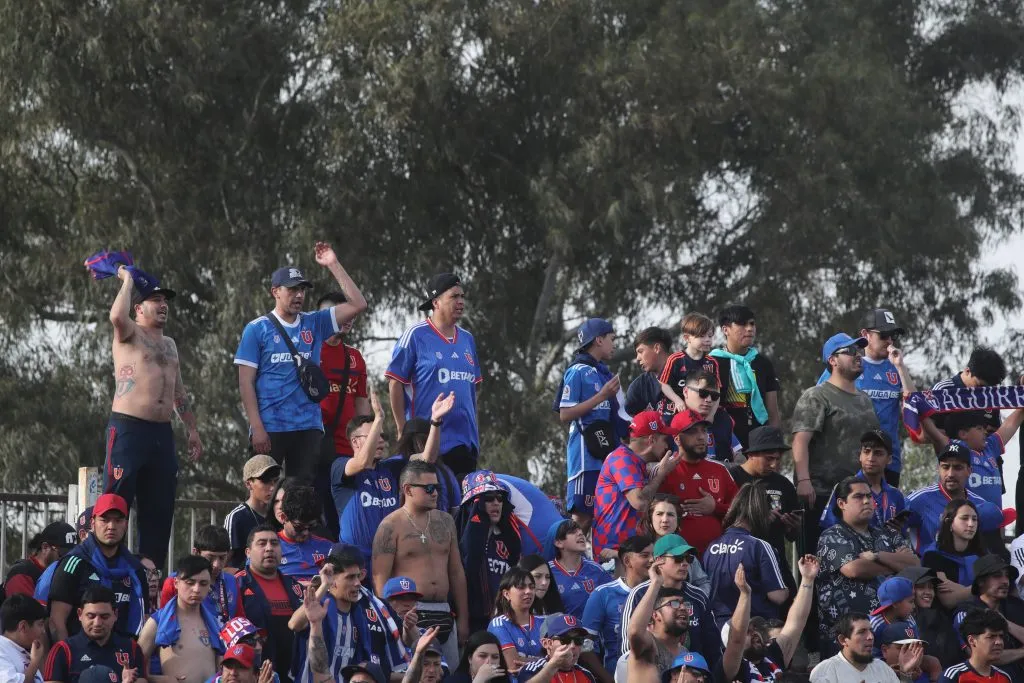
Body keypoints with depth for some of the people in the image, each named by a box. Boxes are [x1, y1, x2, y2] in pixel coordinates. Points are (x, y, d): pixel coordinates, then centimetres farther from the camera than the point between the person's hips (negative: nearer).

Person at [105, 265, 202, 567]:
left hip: (162, 434, 7)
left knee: (159, 509, 6)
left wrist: (192, 429, 21)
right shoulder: (130, 334, 1)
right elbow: (117, 316, -24)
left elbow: (179, 391, 27)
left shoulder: (169, 344, 22)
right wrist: (128, 279, -11)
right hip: (128, 430, -7)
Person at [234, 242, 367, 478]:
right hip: (269, 429, -3)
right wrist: (257, 428, -11)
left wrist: (333, 265, 1)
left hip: (309, 428, 3)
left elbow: (357, 304, 5)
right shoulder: (257, 329, 1)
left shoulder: (314, 324, 11)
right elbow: (246, 382, -2)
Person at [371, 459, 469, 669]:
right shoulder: (391, 526, -3)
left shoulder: (445, 521, 15)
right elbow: (380, 579, -8)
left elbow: (456, 572, 19)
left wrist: (463, 619, 16)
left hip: (443, 614, 6)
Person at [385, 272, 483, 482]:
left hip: (465, 441, 7)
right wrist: (403, 430, -9)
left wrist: (475, 431, 15)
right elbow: (395, 383, -6)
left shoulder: (467, 339, 14)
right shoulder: (416, 336, -6)